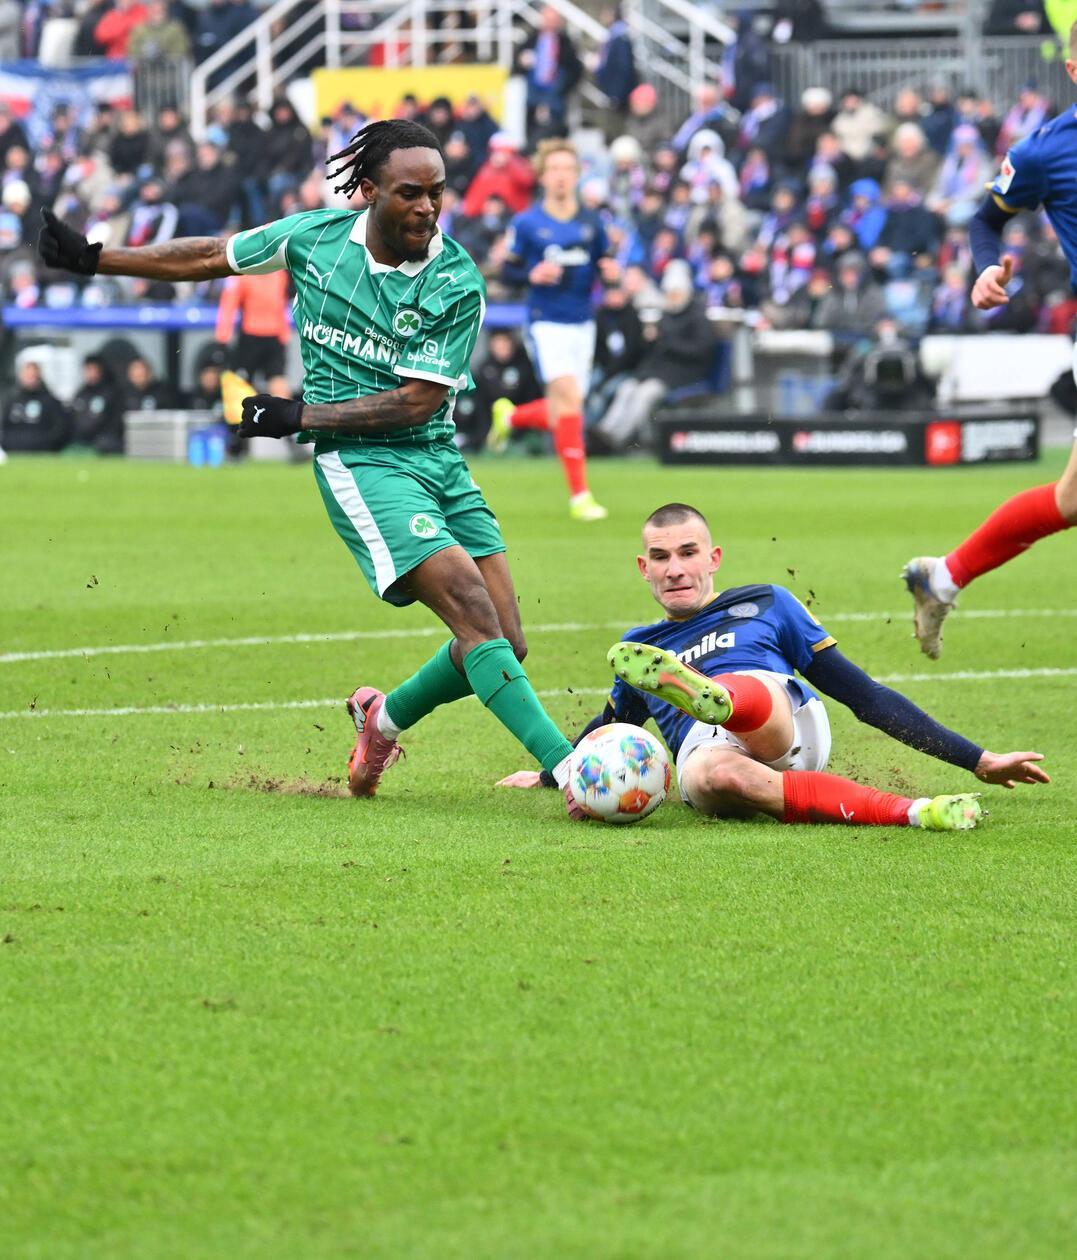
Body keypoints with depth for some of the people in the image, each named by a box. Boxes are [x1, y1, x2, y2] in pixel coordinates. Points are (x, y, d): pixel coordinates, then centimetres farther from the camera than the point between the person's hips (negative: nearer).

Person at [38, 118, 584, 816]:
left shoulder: (458, 282, -5)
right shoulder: (315, 236, 0)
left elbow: (418, 400, -8)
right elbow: (212, 257, 15)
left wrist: (304, 415, -10)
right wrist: (94, 258, 18)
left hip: (438, 459, 2)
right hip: (359, 464, -2)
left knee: (505, 644, -4)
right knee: (473, 609, -20)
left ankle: (387, 717, 23)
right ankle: (564, 763, -24)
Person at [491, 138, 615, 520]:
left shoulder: (591, 223, 5)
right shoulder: (526, 224, -4)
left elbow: (604, 266, 12)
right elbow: (507, 270, 0)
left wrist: (611, 272, -11)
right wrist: (532, 275, -20)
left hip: (582, 324, 5)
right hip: (546, 324, -5)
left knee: (561, 414, 10)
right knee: (569, 397, -20)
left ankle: (510, 417, 43)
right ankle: (579, 495, -16)